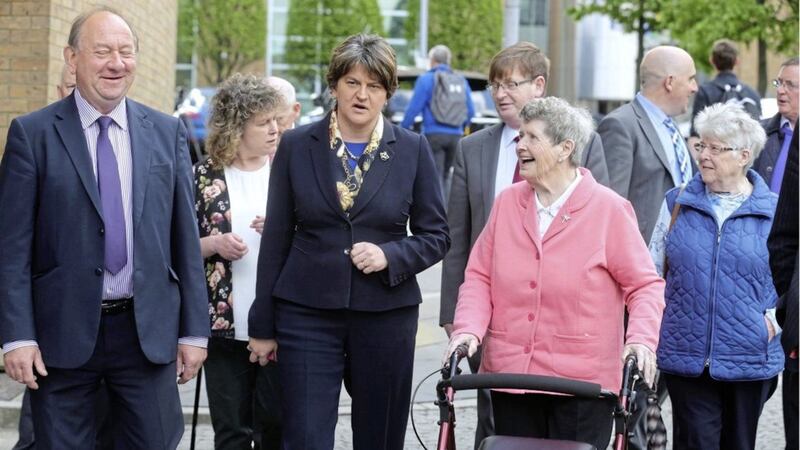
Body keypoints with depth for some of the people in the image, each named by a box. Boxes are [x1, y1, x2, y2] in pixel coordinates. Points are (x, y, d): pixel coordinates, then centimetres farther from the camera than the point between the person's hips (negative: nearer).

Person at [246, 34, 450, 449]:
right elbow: (276, 239, 5)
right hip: (307, 315, -1)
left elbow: (435, 236, 6)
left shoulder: (412, 150, 3)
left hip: (385, 316, 1)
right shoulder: (296, 146, 3)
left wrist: (389, 256, -14)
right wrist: (263, 326, 5)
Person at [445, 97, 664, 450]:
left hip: (582, 381, -4)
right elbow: (479, 276, 8)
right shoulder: (507, 203, 7)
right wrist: (468, 329, -8)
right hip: (510, 376, 4)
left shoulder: (609, 209, -5)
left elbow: (644, 285, -4)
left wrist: (642, 339, -20)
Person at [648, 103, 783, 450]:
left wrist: (775, 317, -5)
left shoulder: (774, 212, 1)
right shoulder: (677, 203, 6)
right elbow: (652, 271, 12)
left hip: (749, 361, 0)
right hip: (686, 358, 0)